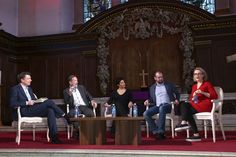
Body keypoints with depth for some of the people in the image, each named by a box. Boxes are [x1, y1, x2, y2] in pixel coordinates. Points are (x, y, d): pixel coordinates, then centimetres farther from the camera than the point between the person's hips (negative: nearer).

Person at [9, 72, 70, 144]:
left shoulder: (29, 88, 24)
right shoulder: (15, 89, 0)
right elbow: (12, 104, -11)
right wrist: (27, 103, -18)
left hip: (33, 110, 7)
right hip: (24, 112, -7)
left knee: (50, 111, -23)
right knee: (49, 102, -23)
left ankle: (53, 136, -26)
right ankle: (64, 116, -7)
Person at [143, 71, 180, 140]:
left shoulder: (169, 85, 15)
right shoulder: (152, 88, 19)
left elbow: (177, 93, 19)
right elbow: (151, 99, 21)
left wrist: (176, 99, -1)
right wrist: (148, 101, -2)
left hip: (168, 105, -3)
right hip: (157, 106, 3)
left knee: (162, 108, -40)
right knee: (146, 114, -25)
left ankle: (161, 131, -39)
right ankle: (156, 131, -21)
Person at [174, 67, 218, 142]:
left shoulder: (207, 84, 6)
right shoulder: (194, 86, 23)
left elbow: (215, 96, -4)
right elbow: (191, 99, 19)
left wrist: (203, 93, -15)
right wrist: (193, 97, -5)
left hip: (205, 105, -6)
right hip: (196, 105, 6)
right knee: (183, 104, -23)